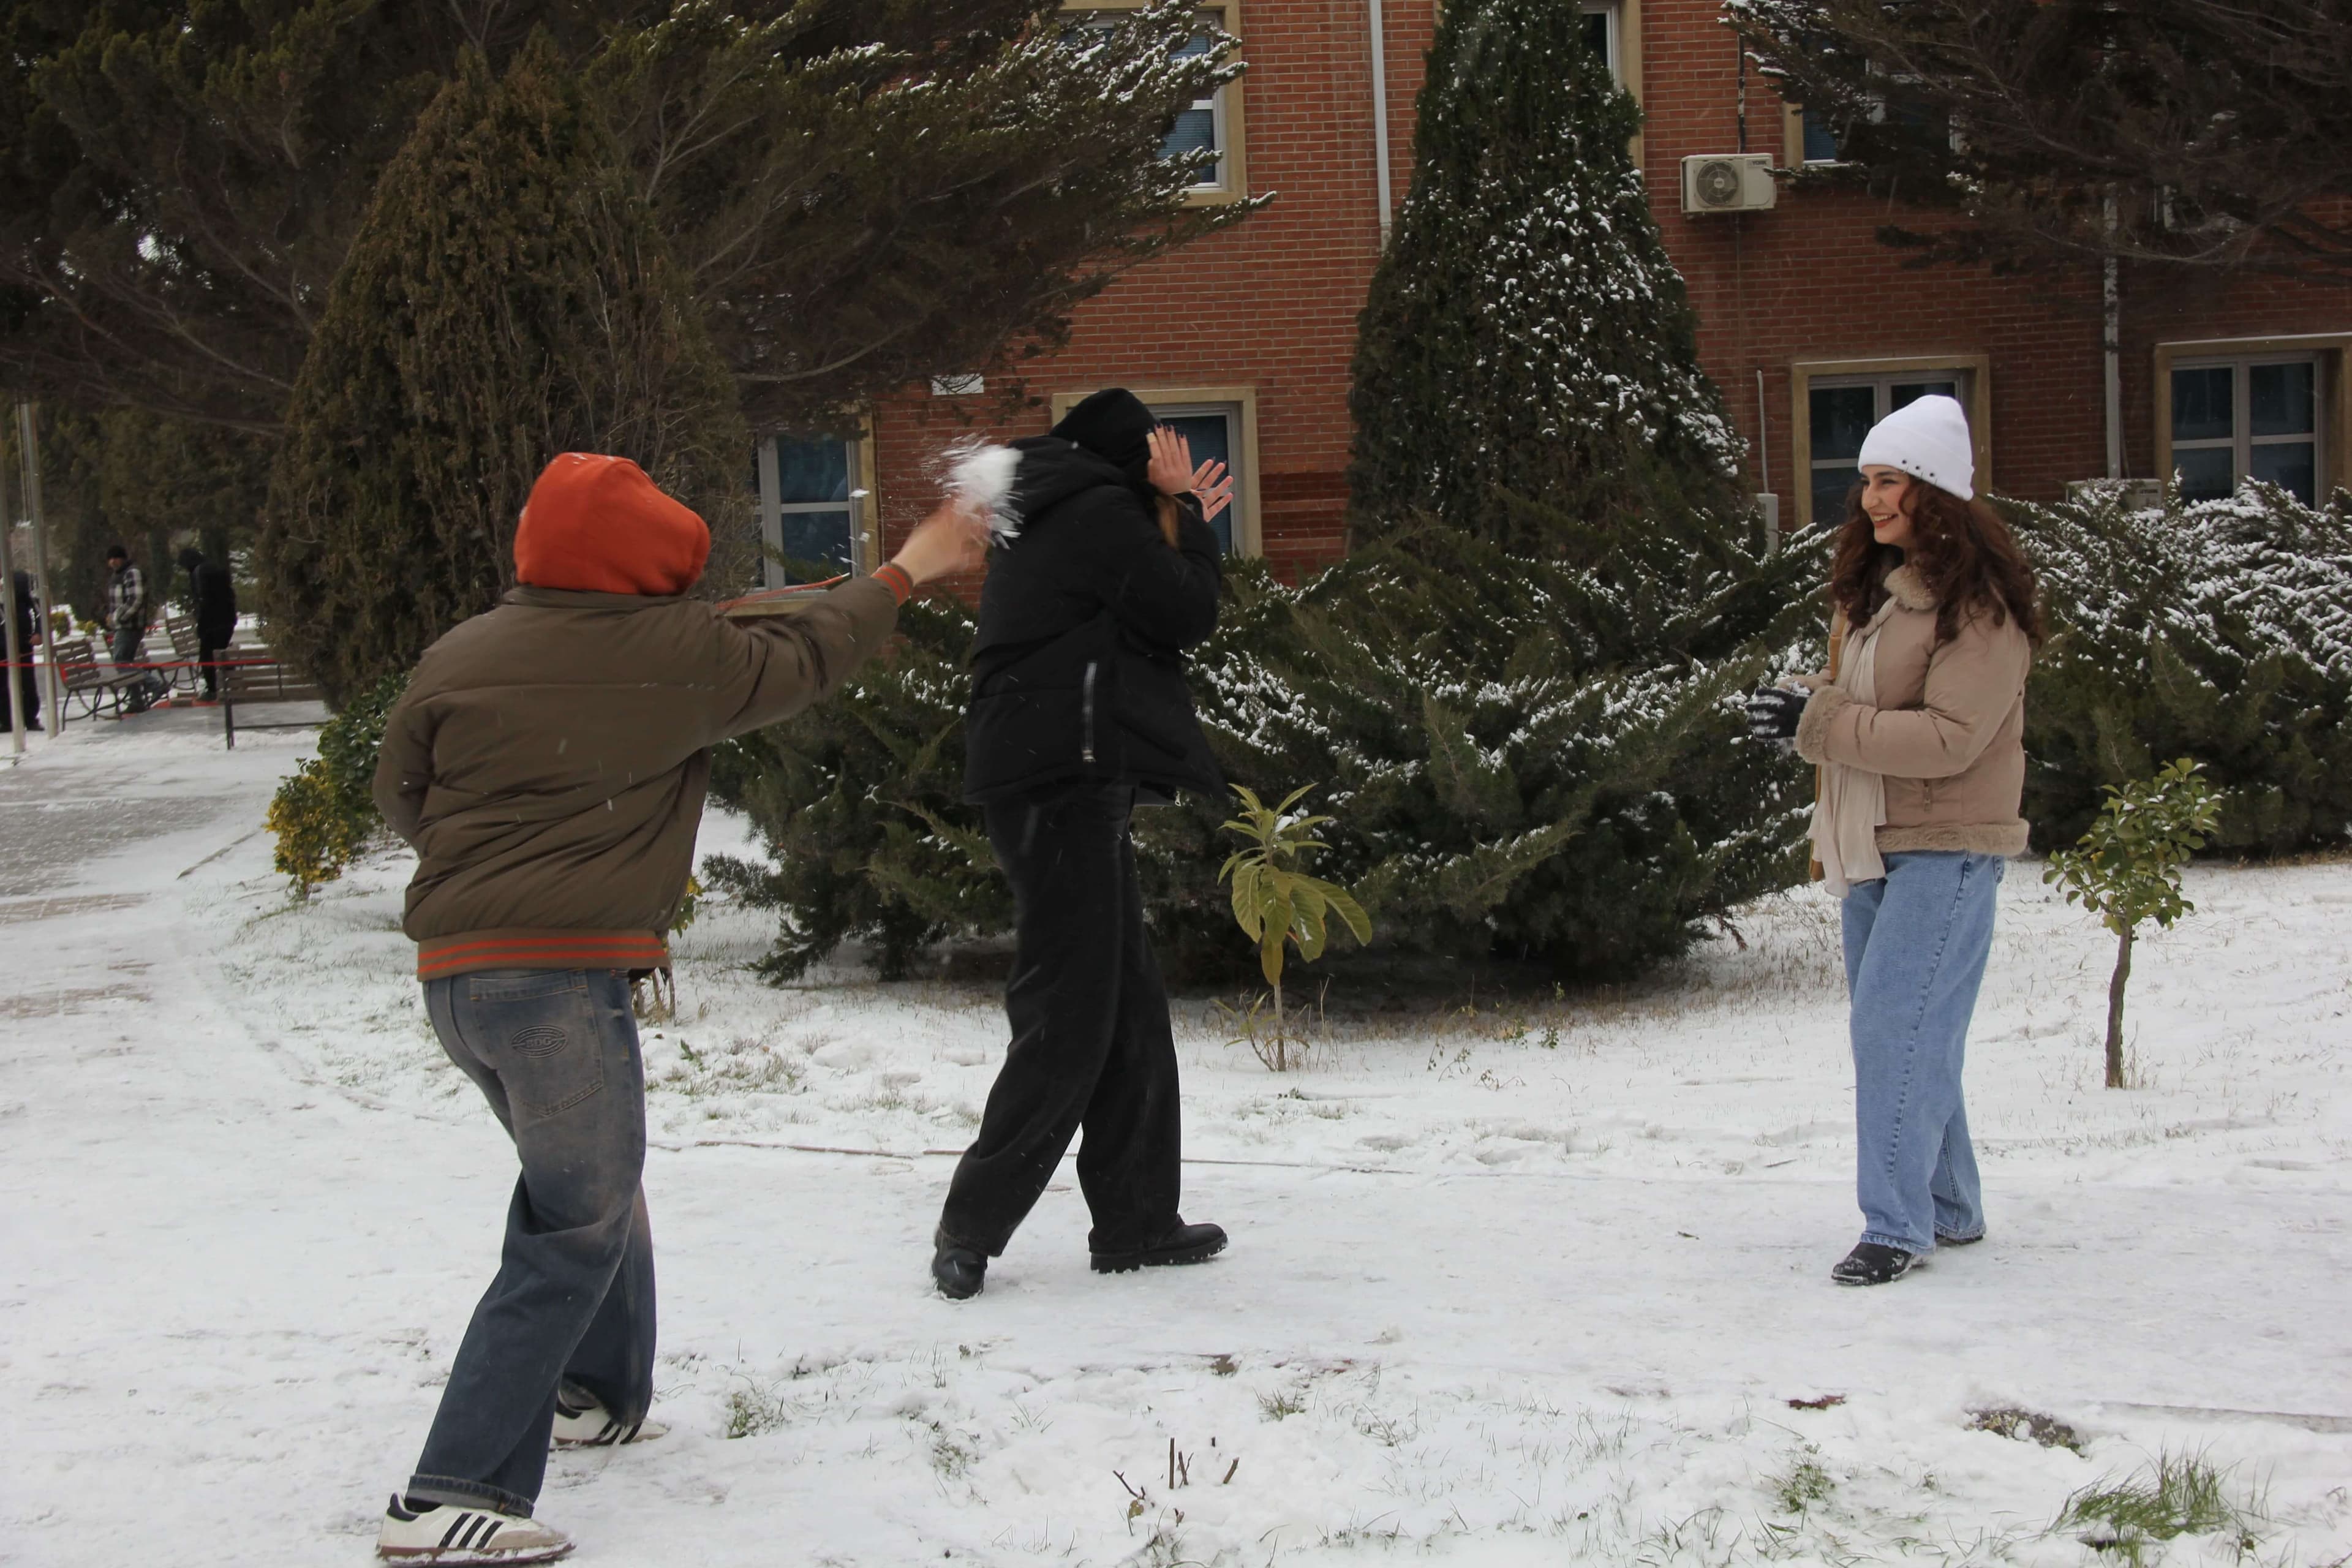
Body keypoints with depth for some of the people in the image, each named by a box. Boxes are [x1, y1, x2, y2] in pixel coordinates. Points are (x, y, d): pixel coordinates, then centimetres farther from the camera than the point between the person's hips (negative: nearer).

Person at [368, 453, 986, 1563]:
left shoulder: (462, 657, 6)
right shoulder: (673, 652, -3)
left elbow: (399, 792, 14)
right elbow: (803, 659, 12)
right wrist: (910, 569, 25)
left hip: (452, 970, 7)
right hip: (566, 972, -7)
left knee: (581, 1181, 28)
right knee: (575, 1234, -2)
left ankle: (597, 1391, 41)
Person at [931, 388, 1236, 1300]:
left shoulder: (1047, 524, 23)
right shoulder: (1101, 513, -7)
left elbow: (1137, 619, 26)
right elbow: (1188, 616, -7)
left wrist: (1181, 527, 23)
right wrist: (1182, 516, 4)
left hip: (1069, 788, 11)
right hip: (1067, 781, -11)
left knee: (1130, 1009, 12)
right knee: (1070, 1019, -8)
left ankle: (1137, 1222, 17)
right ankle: (972, 1227, -4)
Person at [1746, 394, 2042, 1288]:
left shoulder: (1980, 604, -14)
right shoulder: (1872, 589, 13)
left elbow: (1949, 738, -21)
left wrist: (1818, 724, -22)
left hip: (1946, 847, -9)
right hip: (1871, 845, 9)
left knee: (1896, 1025, -15)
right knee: (1891, 1029, 12)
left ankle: (1898, 1226, -11)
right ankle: (1950, 1210, 23)